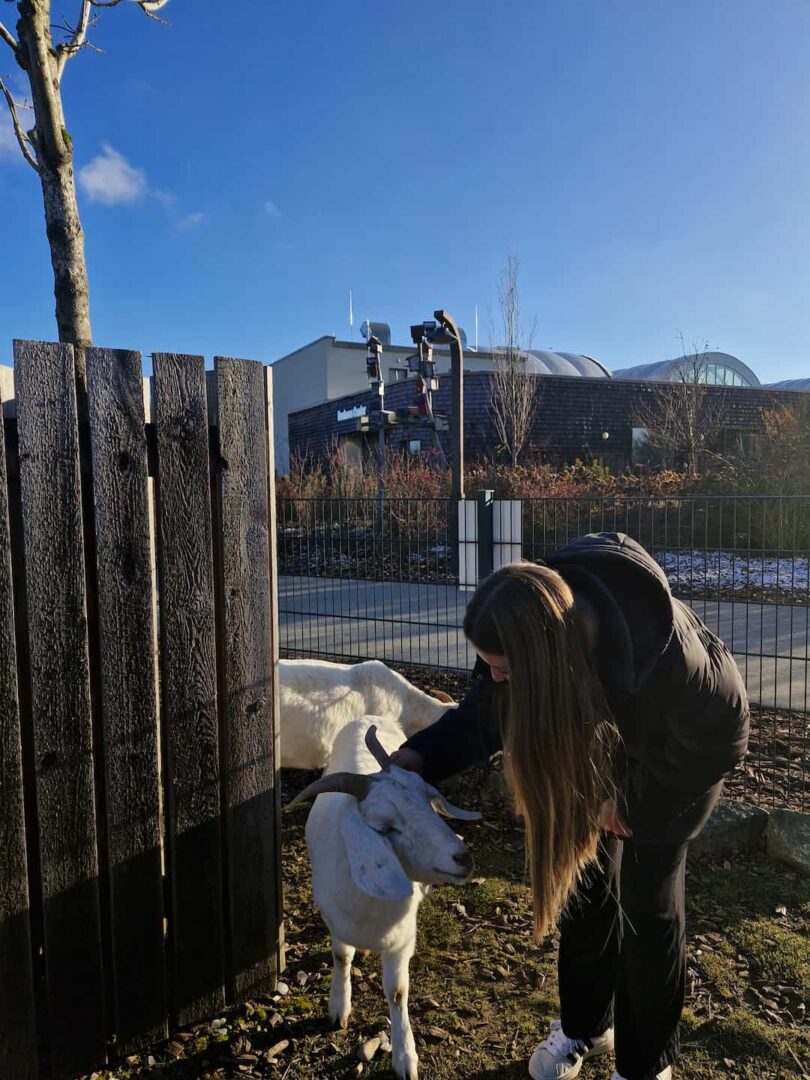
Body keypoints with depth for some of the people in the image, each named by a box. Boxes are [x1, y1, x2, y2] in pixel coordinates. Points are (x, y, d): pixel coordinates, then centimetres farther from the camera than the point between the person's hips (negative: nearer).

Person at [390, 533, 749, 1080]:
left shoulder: (664, 655, -44)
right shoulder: (535, 625, -30)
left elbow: (721, 736, -25)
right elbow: (487, 708, -14)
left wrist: (637, 804, -17)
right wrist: (422, 753, -28)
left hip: (685, 750, -4)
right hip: (608, 731, 4)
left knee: (647, 896, -3)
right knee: (583, 875, 7)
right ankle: (584, 1026, 31)